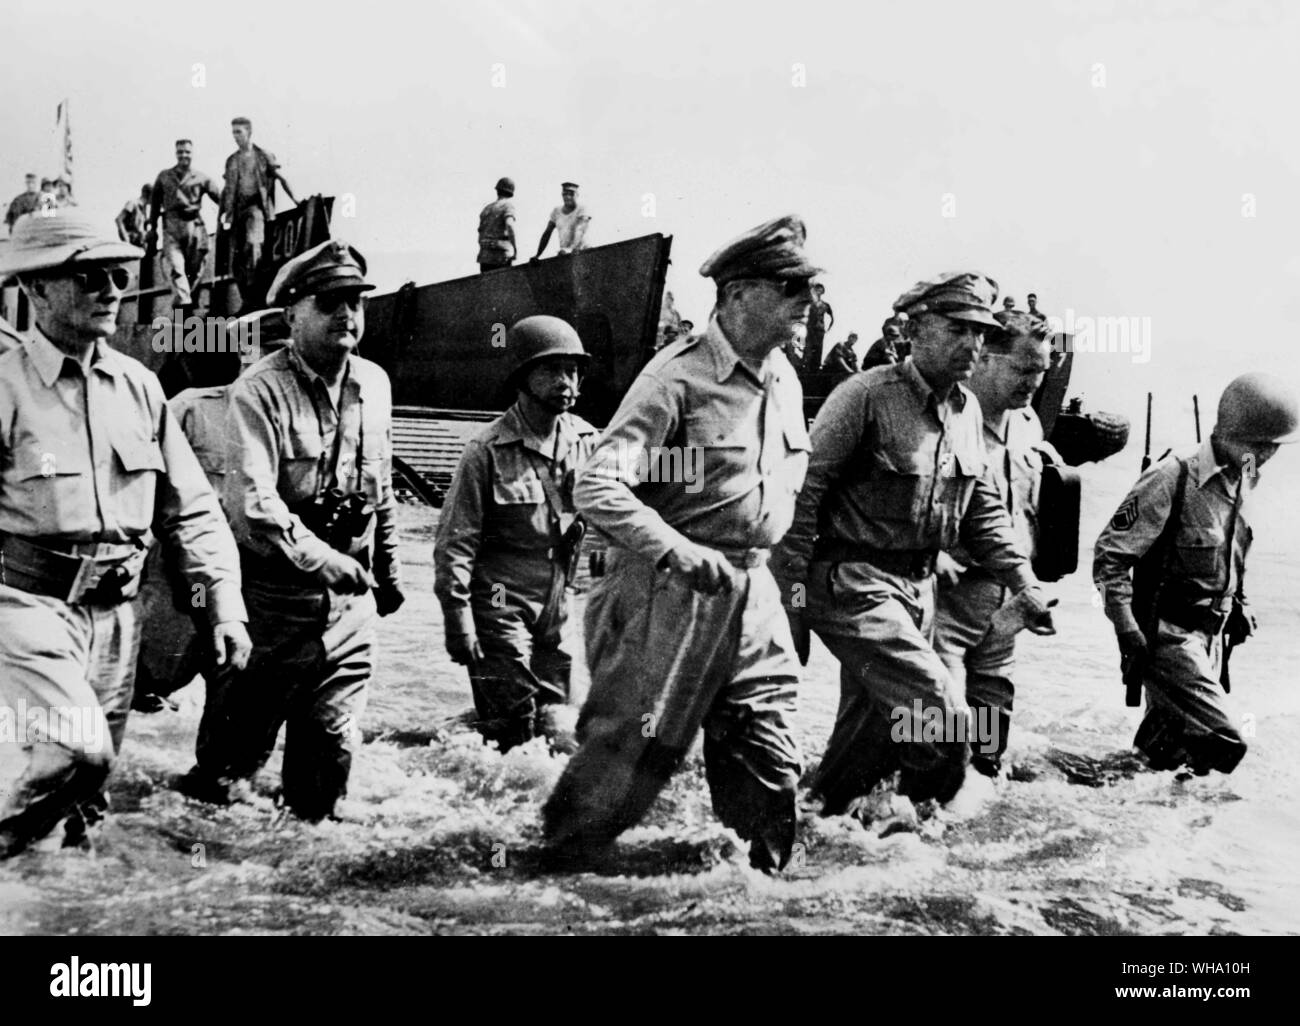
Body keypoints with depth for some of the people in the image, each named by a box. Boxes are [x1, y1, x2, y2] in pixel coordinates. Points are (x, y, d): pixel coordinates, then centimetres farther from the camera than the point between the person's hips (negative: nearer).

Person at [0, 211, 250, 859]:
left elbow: (190, 508, 11)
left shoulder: (138, 386, 8)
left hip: (116, 611, 5)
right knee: (78, 750, -23)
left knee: (85, 797, 11)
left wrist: (225, 607, 4)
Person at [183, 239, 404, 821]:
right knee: (238, 743, 6)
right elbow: (252, 503, -24)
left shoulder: (374, 385, 7)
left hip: (349, 598, 5)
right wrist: (322, 559, -28)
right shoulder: (259, 392, -13)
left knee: (333, 739, 11)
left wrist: (387, 570, 23)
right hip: (273, 596, -5)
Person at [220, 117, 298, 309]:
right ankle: (245, 299, 7)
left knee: (253, 244, -25)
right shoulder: (231, 160, 17)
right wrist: (225, 212, 14)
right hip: (238, 208, 5)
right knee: (237, 253, 1)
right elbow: (228, 189, 20)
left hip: (256, 205, -5)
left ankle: (253, 292, -22)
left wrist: (296, 200, -1)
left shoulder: (264, 156, 4)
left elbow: (281, 178, 3)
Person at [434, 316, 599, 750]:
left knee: (551, 727, 9)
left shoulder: (586, 442, 4)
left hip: (558, 607, 5)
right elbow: (454, 542, -10)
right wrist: (457, 619, -14)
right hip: (501, 605, -5)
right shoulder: (489, 451, -11)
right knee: (513, 734, -5)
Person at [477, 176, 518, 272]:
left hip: (484, 256, 6)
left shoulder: (487, 208, 19)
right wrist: (514, 248, -15)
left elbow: (480, 235, 17)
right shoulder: (508, 205, 0)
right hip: (501, 255, -6)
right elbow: (509, 225, -19)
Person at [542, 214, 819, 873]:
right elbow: (596, 487, -21)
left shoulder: (785, 381, 9)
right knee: (633, 748, 2)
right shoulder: (678, 377, -15)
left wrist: (771, 564, 16)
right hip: (670, 592, -7)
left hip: (752, 595, 7)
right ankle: (556, 861, 21)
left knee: (769, 762, 8)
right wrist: (678, 551, -29)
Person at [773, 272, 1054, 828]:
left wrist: (1021, 580, 11)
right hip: (853, 583, -8)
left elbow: (983, 506, 19)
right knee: (940, 710, -15)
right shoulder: (866, 396, -14)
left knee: (874, 727, 14)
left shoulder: (967, 410, 10)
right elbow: (804, 492, -15)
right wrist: (792, 591, -17)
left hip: (917, 586, 8)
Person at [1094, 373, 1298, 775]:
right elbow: (1109, 555, -16)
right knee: (1224, 746, -18)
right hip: (1167, 636, -8)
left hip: (1213, 635, 8)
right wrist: (1126, 629, -20)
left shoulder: (1242, 482, 7)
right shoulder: (1172, 478, -18)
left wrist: (1240, 604, 17)